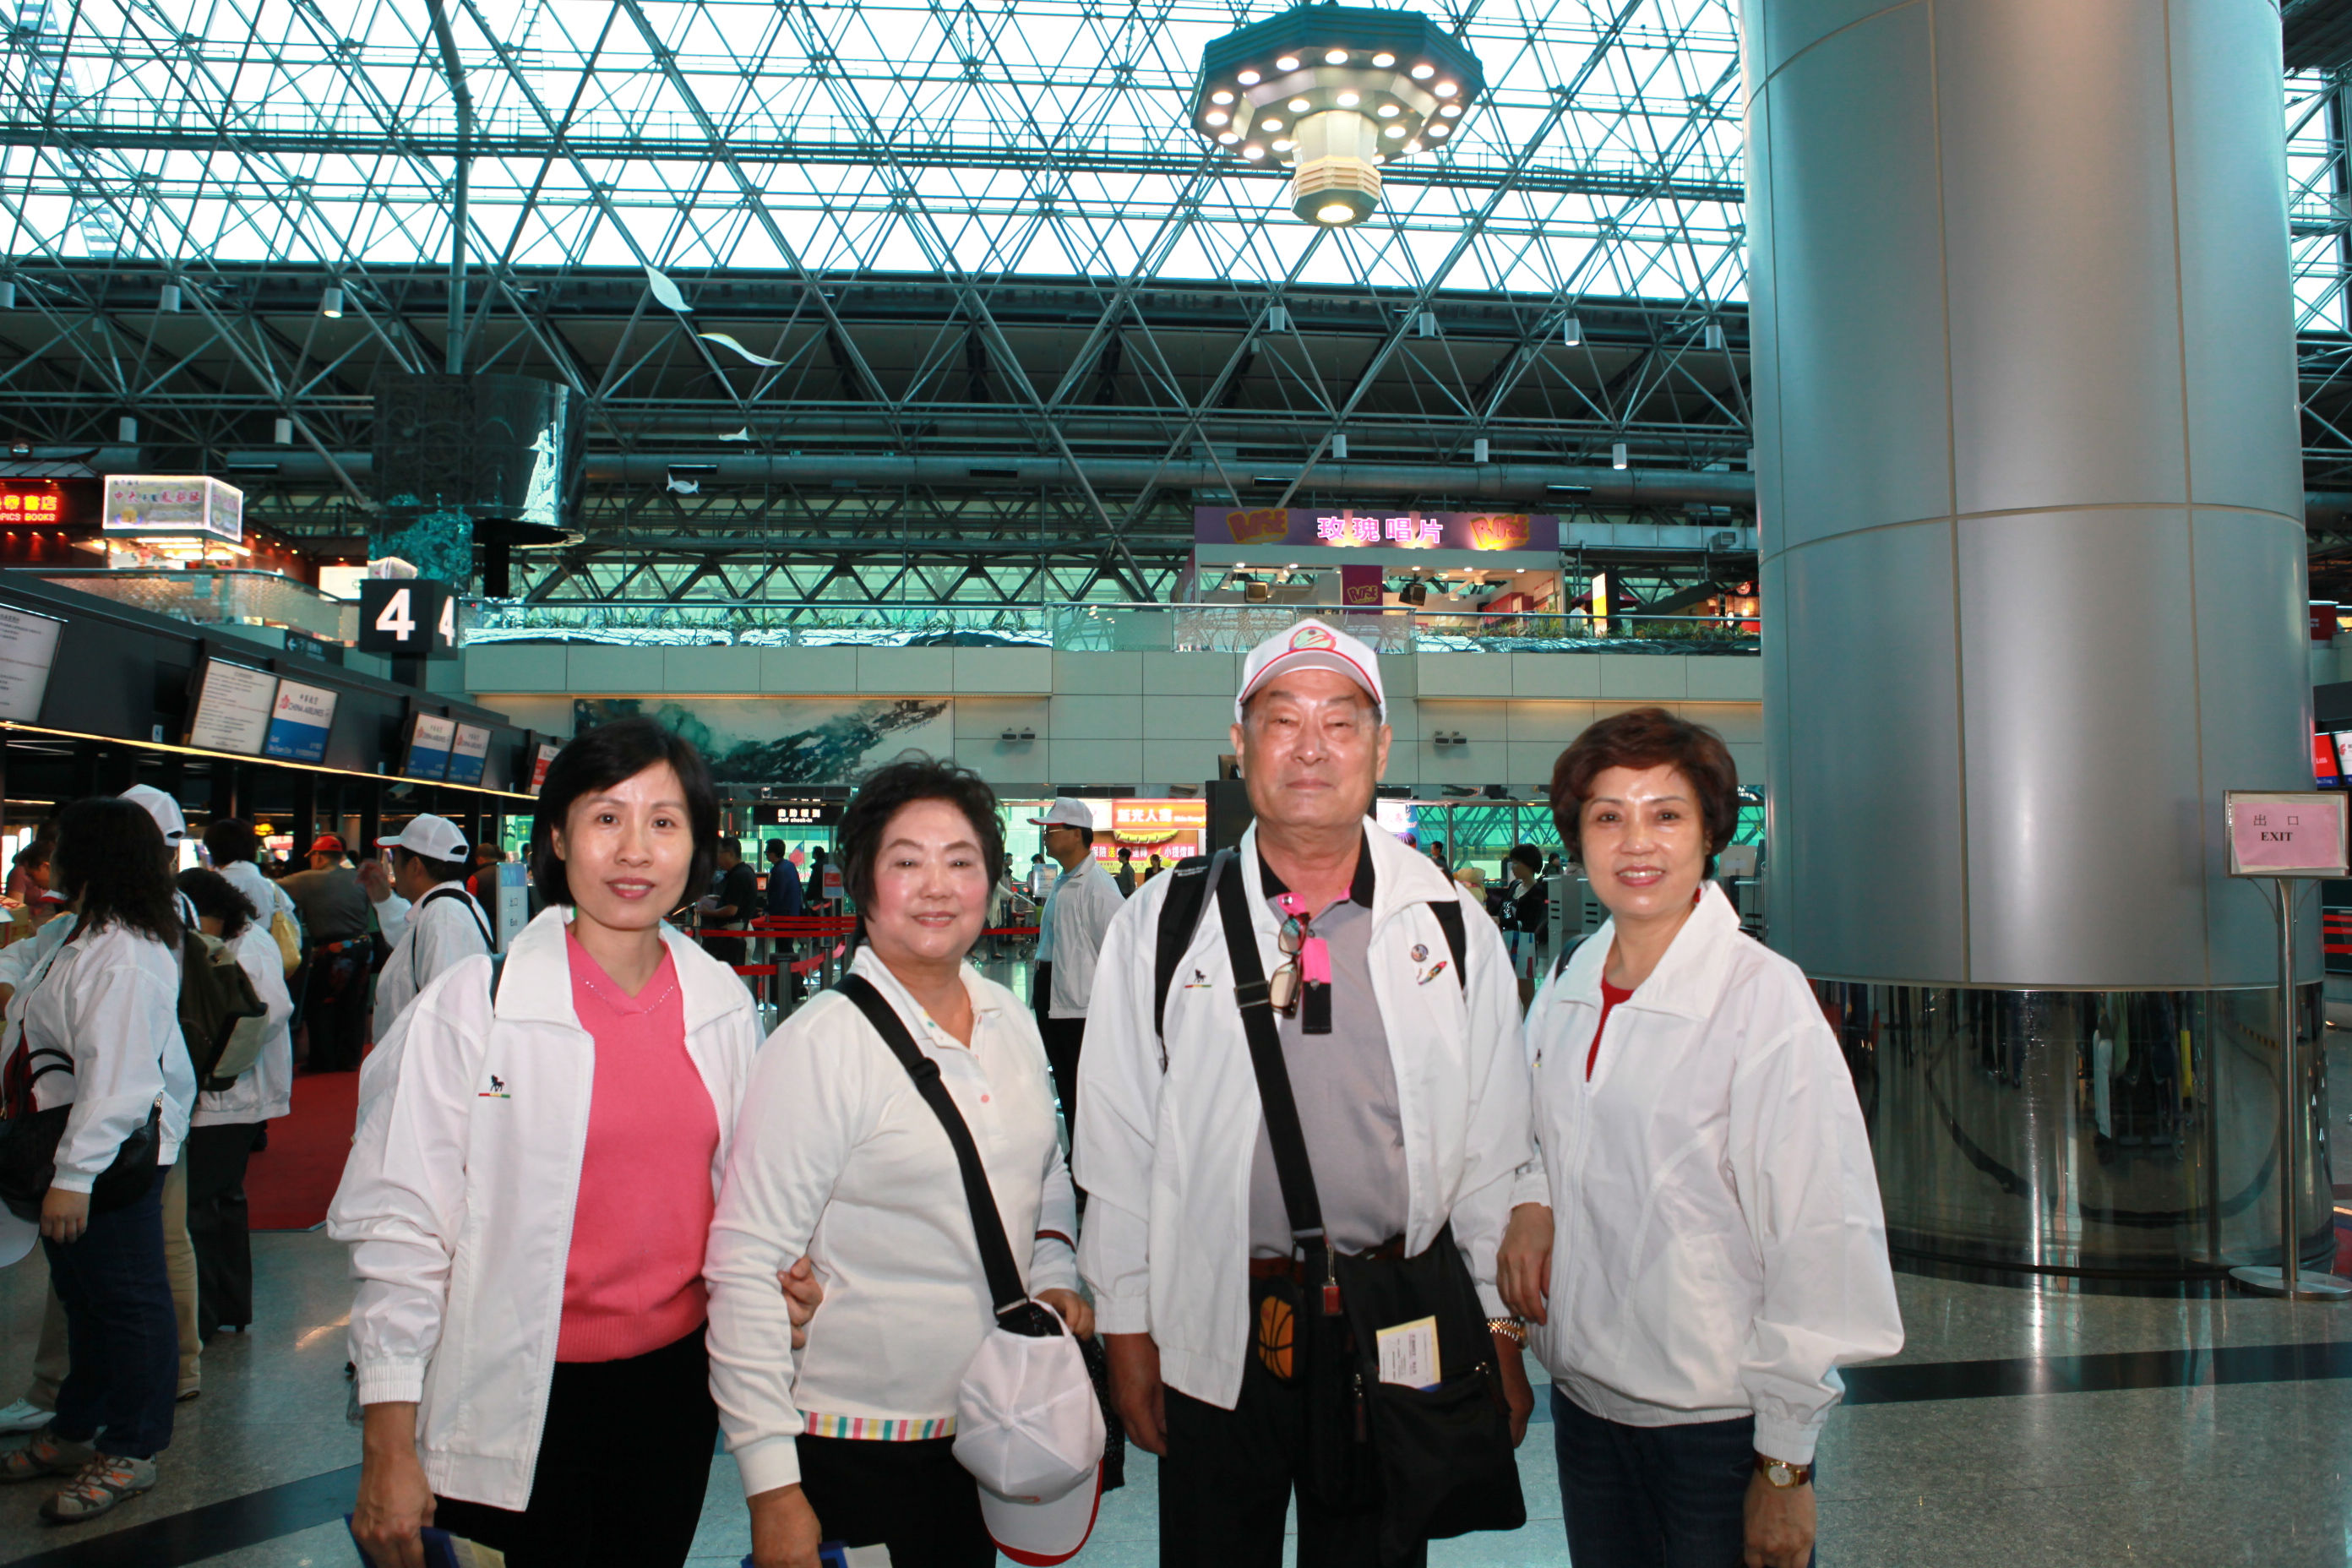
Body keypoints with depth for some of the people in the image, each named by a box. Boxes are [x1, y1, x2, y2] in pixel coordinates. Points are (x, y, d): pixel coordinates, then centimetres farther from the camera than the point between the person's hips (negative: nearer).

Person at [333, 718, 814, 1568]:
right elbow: (401, 1230, -9)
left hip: (678, 1376, 4)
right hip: (523, 1397, -4)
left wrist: (776, 1278, -6)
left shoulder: (724, 1005, 1)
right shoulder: (471, 1007, -11)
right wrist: (388, 1450, -9)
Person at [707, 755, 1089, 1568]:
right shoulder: (819, 1044, -16)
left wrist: (1055, 1277, 1)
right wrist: (773, 1487, -16)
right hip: (855, 1444, -6)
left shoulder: (1009, 1021, 3)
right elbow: (745, 1264, -16)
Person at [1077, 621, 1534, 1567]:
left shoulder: (1451, 926, 1)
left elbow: (1494, 1144, 4)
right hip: (1214, 1327, 0)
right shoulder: (1162, 923, -2)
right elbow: (1117, 1143, 0)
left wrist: (1502, 1330, 5)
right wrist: (1127, 1329, 0)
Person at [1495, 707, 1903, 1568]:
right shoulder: (1564, 989, 2)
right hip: (1582, 1398, 5)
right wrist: (1530, 1201, -4)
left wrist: (1784, 1466, -12)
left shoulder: (1766, 998, -16)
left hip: (1721, 1423, -5)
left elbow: (1821, 1243, -14)